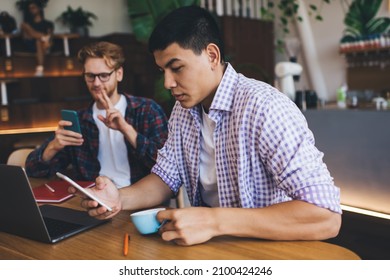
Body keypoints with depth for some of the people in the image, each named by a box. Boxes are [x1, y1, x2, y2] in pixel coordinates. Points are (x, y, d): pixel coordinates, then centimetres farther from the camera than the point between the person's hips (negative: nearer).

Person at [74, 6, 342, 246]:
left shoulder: (265, 108, -22)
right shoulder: (184, 109, 2)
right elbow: (167, 176, 7)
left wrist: (214, 221, -33)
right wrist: (120, 198, -13)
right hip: (213, 244, 6)